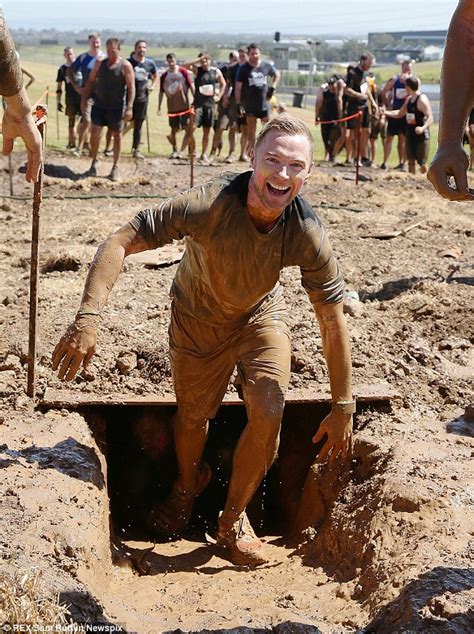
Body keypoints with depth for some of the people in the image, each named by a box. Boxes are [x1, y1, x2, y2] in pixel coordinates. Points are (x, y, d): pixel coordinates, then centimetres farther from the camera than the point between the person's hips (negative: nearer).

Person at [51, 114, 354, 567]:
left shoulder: (307, 232, -31)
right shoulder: (209, 203, -38)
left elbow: (333, 321, -22)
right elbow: (121, 242, -37)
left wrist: (343, 408, -19)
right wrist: (88, 317, -49)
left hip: (260, 314, 1)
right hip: (197, 317, -1)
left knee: (268, 412, -15)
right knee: (192, 416, 13)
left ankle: (232, 520, 11)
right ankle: (187, 486, 50)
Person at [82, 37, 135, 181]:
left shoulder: (125, 66, -6)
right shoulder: (100, 63, 6)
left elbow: (131, 87, -9)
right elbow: (91, 81, 13)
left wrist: (129, 107, -17)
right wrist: (84, 98, 5)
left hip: (117, 107, -3)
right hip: (99, 104, 3)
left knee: (117, 136, 6)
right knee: (95, 132, -6)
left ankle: (115, 168, 15)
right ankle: (94, 162, 12)